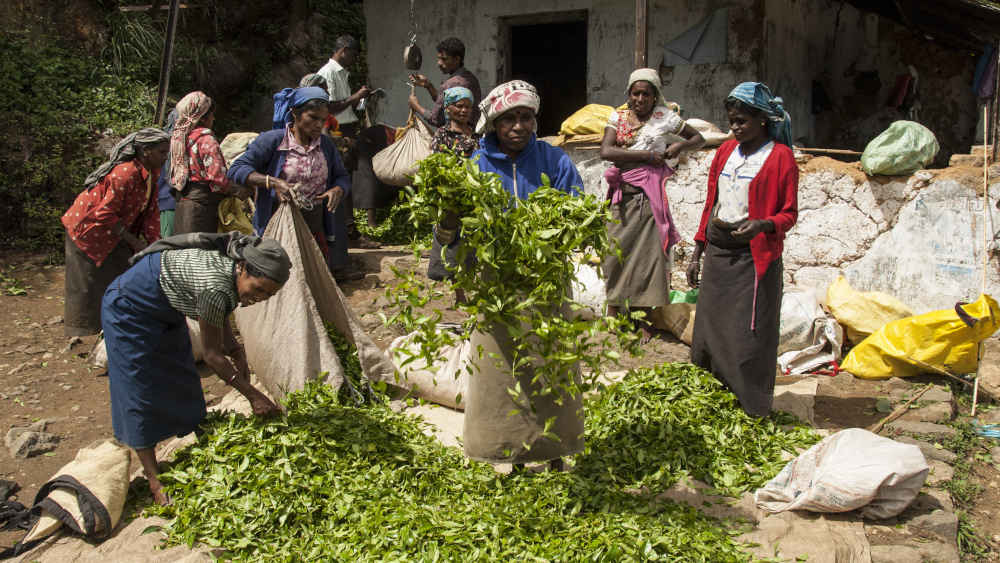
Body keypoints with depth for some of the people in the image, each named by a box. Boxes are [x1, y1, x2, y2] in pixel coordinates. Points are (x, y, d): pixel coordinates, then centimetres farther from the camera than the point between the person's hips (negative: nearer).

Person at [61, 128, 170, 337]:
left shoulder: (149, 174, -1)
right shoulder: (125, 173, -29)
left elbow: (150, 213, 2)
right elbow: (105, 215, -28)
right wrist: (134, 241, -23)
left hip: (113, 232, 9)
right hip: (88, 229, -9)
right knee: (89, 284, -1)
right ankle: (82, 328, 10)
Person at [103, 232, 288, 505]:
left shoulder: (231, 269, -15)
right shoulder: (215, 286, -39)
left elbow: (218, 315, 6)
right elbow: (212, 355, -29)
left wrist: (235, 350, -8)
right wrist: (254, 395, -24)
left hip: (164, 312, 9)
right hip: (130, 306, -9)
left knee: (182, 380, 16)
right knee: (142, 390, -5)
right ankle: (154, 478, 6)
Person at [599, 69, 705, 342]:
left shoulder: (664, 117, 3)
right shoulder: (619, 117, 5)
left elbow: (699, 138, 14)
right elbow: (606, 151, -11)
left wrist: (680, 146, -7)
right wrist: (646, 155, -14)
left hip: (649, 196, -1)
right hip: (622, 195, 2)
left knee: (648, 252, -1)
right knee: (615, 250, 3)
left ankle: (645, 319, 9)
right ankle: (614, 309, 20)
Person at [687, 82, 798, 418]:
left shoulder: (780, 156, -4)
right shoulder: (726, 151, 13)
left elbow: (789, 214, -4)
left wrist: (762, 224, -25)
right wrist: (697, 253, 15)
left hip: (754, 258, -6)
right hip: (718, 253, 6)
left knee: (748, 339, -4)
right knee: (709, 333, 10)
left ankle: (753, 414, 8)